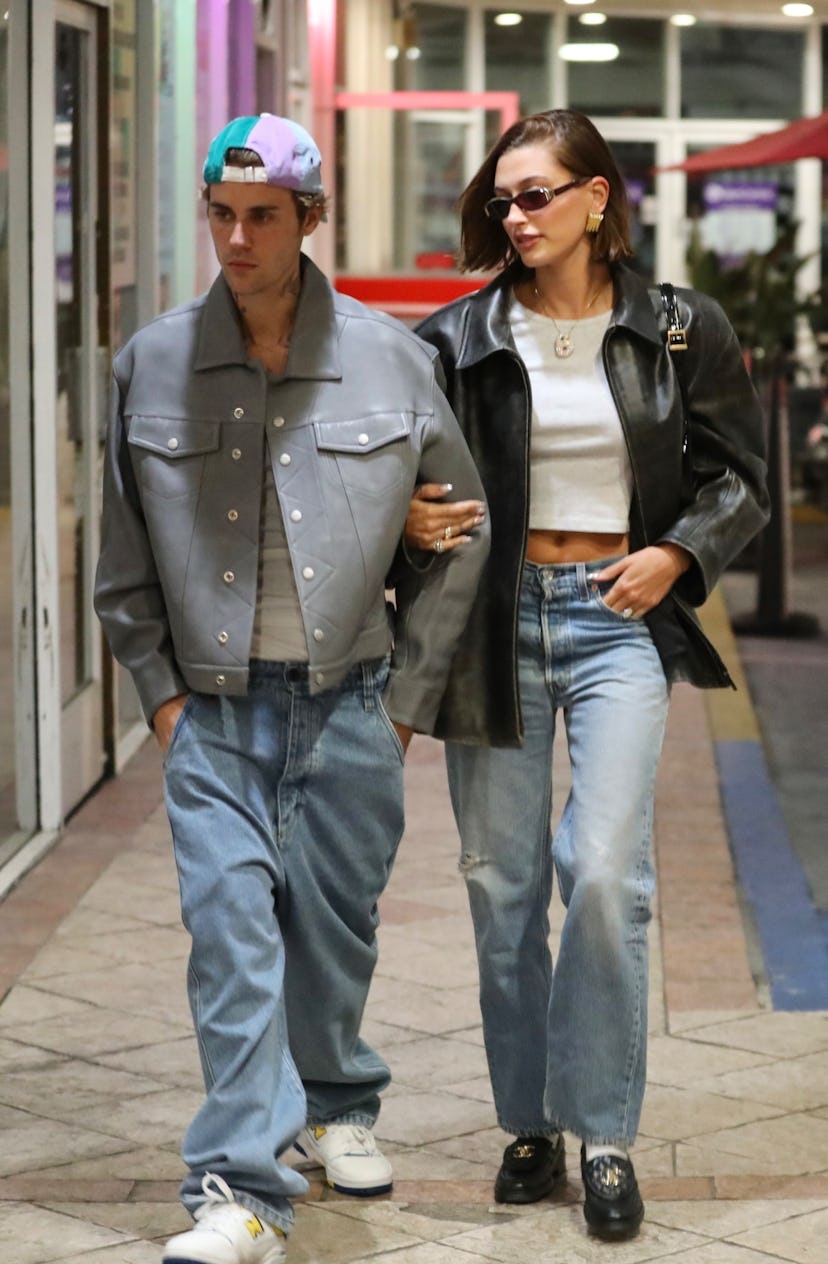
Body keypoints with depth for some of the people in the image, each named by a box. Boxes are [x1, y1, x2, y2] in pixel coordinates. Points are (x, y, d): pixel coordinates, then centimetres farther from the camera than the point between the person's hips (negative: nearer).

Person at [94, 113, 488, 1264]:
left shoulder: (392, 359, 0)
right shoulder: (153, 365, 3)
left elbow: (460, 536, 7)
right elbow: (125, 561, 11)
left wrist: (408, 697, 5)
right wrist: (160, 691, 5)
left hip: (348, 703, 0)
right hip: (212, 708, 0)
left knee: (334, 923, 11)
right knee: (231, 931, -9)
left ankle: (336, 1104, 37)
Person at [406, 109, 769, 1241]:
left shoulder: (681, 332, 1)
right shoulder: (458, 338, 2)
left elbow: (740, 477, 9)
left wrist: (677, 553, -7)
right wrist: (411, 519, -11)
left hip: (617, 618, -2)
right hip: (494, 620, 2)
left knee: (607, 872, -13)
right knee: (500, 881, 5)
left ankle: (603, 1130, 1)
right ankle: (529, 1125, 19)